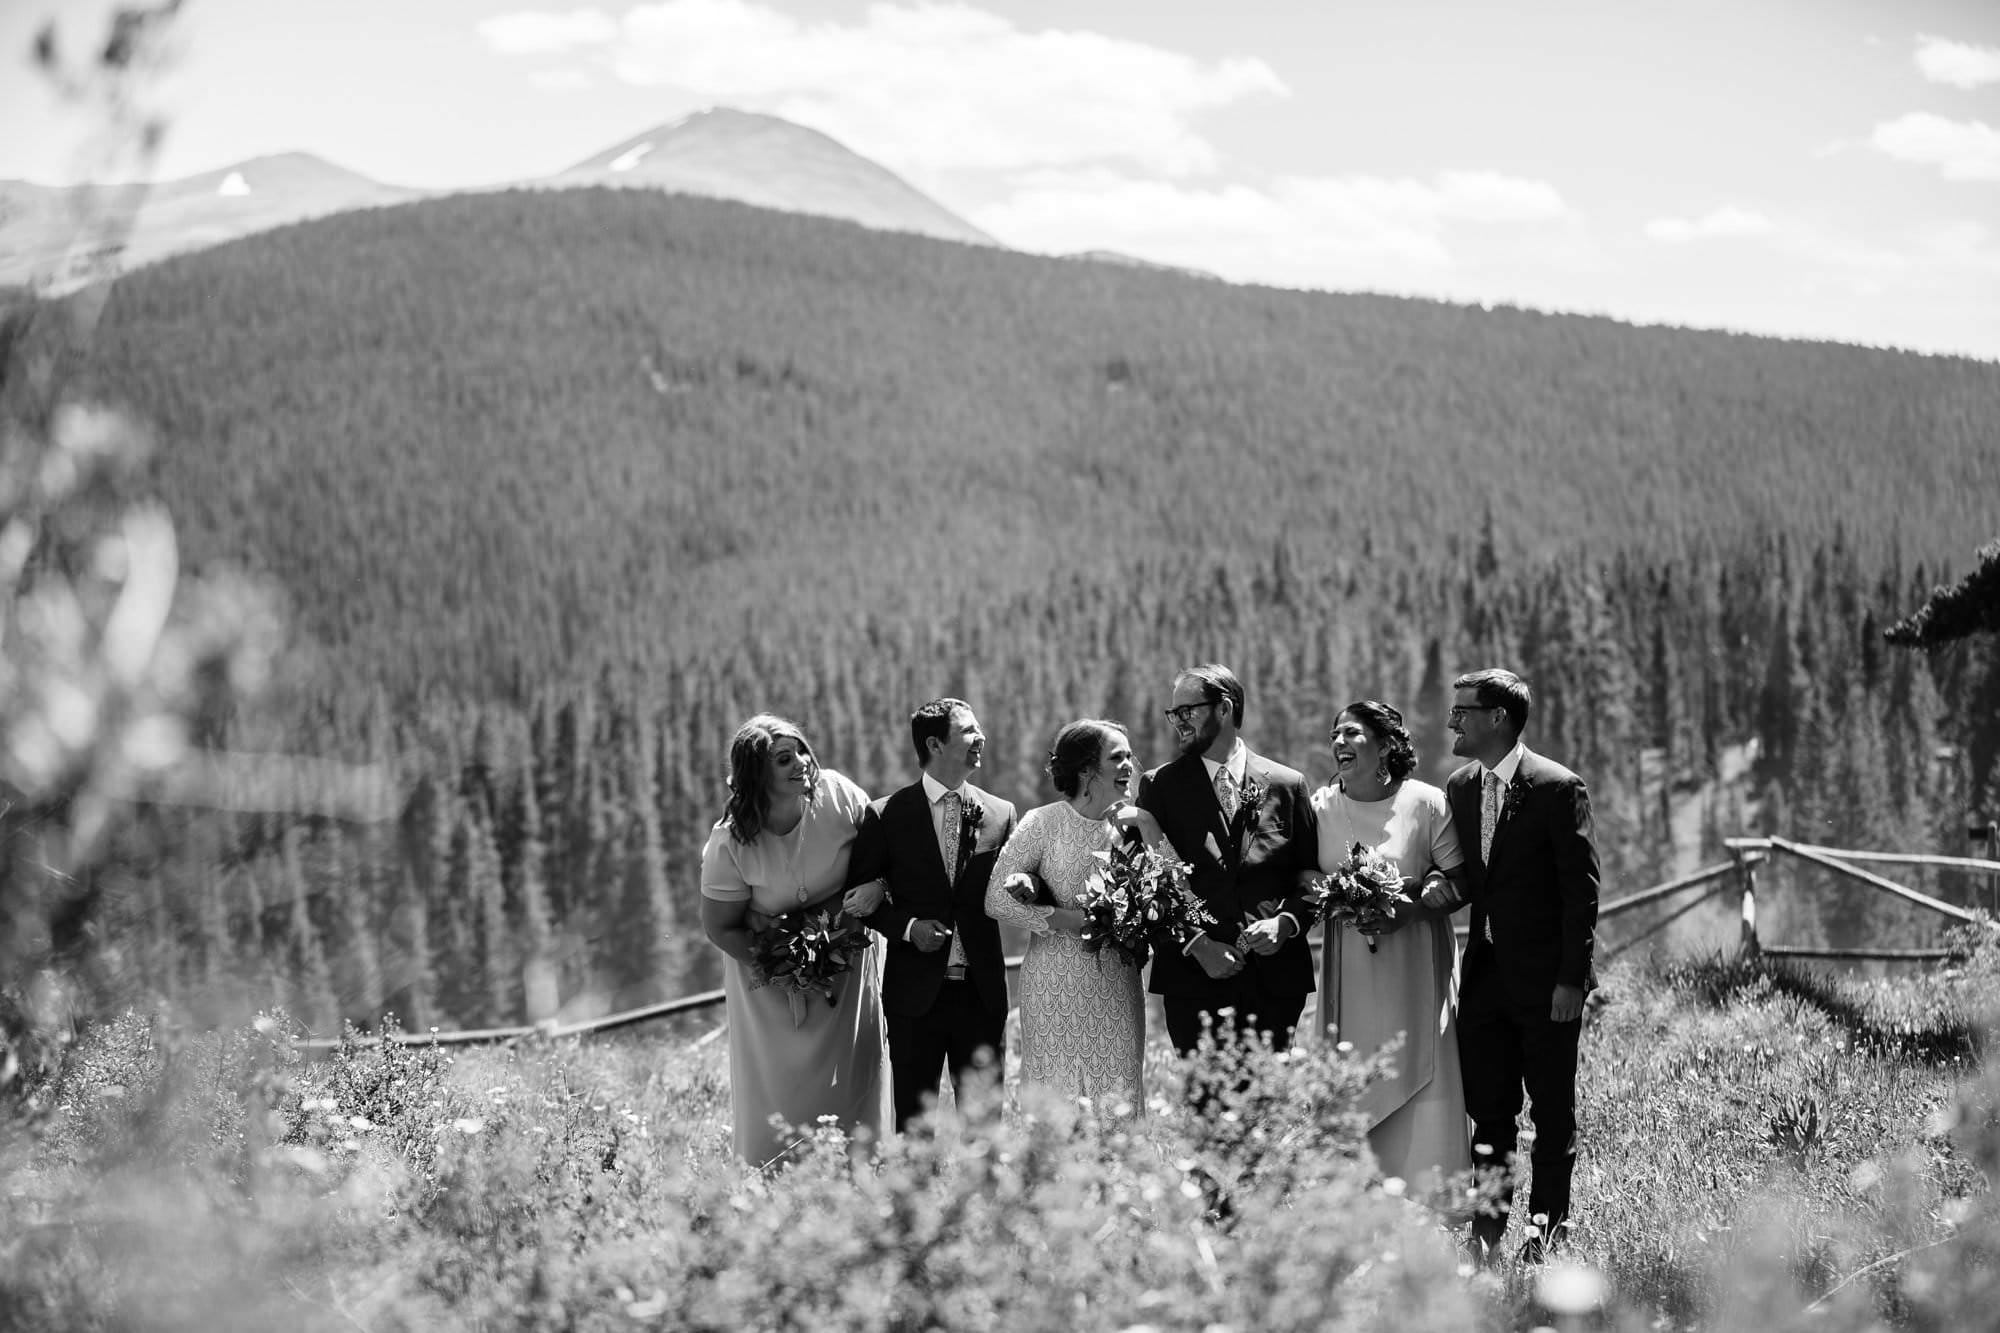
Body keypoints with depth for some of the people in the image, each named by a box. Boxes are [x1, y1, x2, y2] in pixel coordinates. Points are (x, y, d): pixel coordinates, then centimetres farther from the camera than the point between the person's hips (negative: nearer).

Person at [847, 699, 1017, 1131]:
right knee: (913, 1123, 3)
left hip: (982, 993, 2)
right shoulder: (886, 815, -2)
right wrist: (907, 927, -10)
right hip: (916, 993, -2)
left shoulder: (999, 815, 6)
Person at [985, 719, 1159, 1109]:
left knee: (1119, 1098, 1)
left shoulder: (1129, 823, 6)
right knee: (1056, 1096, -1)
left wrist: (1149, 829, -8)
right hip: (1055, 986, -3)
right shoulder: (1043, 823, -5)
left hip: (1116, 987, 3)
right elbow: (996, 900, -6)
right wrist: (1064, 920, -14)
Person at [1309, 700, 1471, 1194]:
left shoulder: (1427, 803, -5)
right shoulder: (1321, 806, 3)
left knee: (1419, 1077, -5)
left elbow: (1460, 880, -2)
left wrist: (1406, 906, -16)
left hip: (1415, 957, -2)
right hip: (1349, 962, 2)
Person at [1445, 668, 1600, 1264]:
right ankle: (1486, 1232, 12)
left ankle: (1545, 1234, 13)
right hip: (1485, 978, 6)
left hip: (1546, 982, -6)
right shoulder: (1459, 788, 8)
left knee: (1553, 1114, 5)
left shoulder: (1557, 788, -11)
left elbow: (1582, 889, -11)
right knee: (1488, 1111, 7)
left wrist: (1571, 979, -14)